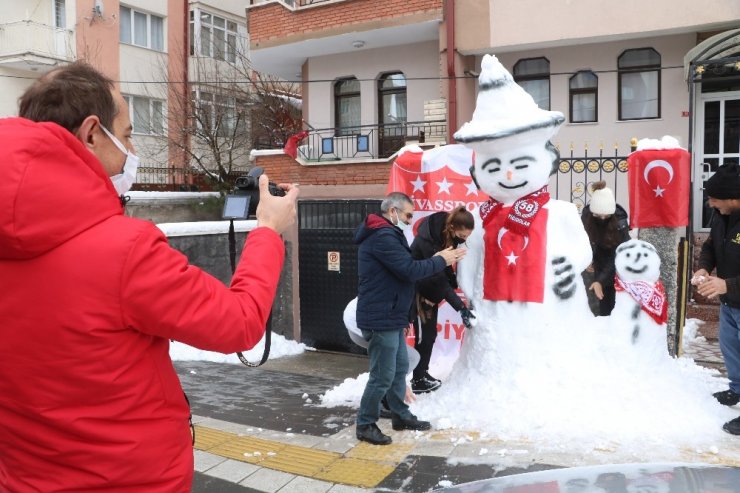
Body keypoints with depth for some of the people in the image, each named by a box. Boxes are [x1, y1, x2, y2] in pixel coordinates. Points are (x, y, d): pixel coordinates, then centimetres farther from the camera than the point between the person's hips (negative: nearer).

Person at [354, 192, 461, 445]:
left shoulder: (386, 235, 16)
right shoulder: (383, 237, -20)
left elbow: (403, 269, 15)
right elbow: (410, 270, -23)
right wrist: (441, 260, -11)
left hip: (390, 317, 11)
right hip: (381, 319, -11)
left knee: (400, 368, 18)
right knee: (383, 375, -2)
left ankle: (400, 415, 31)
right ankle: (365, 425, 12)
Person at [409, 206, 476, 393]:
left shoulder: (447, 234, -10)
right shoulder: (427, 239, -33)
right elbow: (439, 279, -32)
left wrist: (458, 285, -7)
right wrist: (460, 307, -32)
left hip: (431, 288, 7)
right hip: (418, 291, -7)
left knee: (430, 334, 12)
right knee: (424, 335, -2)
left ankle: (422, 374, 26)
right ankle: (418, 381, 11)